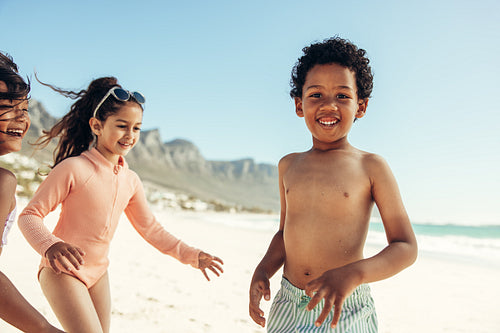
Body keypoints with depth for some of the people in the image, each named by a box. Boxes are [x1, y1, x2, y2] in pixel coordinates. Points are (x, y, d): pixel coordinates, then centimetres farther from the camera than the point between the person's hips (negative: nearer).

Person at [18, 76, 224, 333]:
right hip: (62, 272, -7)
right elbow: (29, 215, -15)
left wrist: (190, 255, 4)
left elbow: (149, 228, 11)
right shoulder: (72, 168, -17)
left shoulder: (131, 180, 2)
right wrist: (50, 245, -35)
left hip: (98, 273, 7)